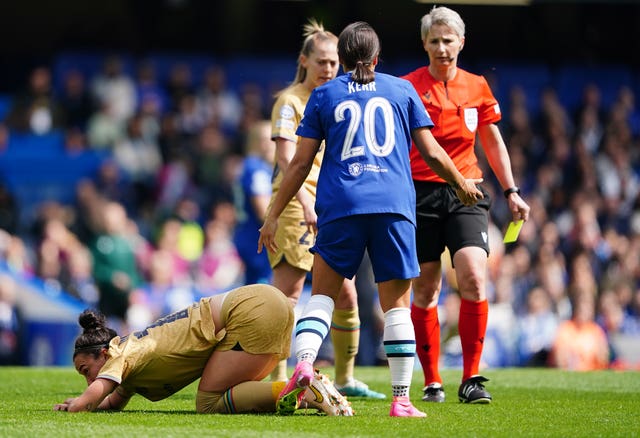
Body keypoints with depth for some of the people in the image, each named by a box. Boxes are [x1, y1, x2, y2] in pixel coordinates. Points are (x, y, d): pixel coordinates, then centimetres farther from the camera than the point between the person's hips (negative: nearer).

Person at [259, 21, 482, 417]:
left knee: (323, 294, 8)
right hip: (395, 206, 0)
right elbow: (431, 152, 12)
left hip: (341, 206, 0)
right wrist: (462, 184, 29)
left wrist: (274, 215, 16)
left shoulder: (324, 95, 12)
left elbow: (301, 163, 9)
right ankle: (402, 399, 1)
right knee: (397, 304, 5)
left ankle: (304, 364, -17)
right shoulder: (402, 90, 13)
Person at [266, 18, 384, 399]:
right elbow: (287, 159, -17)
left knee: (346, 296, 6)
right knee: (287, 295, -9)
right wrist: (307, 205, -28)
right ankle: (279, 379, -7)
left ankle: (345, 379, 17)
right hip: (295, 205, -7)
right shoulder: (290, 101, -6)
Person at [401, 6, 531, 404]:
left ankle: (471, 379, -11)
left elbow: (493, 142, 19)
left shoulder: (477, 87, 9)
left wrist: (511, 191, 16)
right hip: (420, 192, -2)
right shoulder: (409, 87, 0)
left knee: (474, 277, -17)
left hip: (466, 194, 2)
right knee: (426, 289, 1)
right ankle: (432, 382, 12)